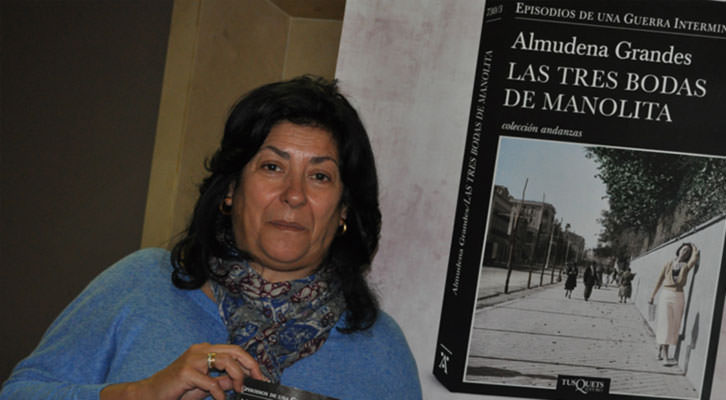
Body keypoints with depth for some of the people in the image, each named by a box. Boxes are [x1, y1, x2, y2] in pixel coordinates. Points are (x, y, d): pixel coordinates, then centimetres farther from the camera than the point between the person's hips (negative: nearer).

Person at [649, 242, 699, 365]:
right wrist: (652, 296, 12)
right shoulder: (669, 264, 8)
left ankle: (660, 352, 12)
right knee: (664, 324, -6)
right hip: (665, 295, -1)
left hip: (678, 297, 1)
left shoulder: (686, 266, 6)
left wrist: (693, 247, 9)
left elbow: (695, 255, -12)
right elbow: (660, 280, 13)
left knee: (673, 327, 1)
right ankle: (665, 356, -5)